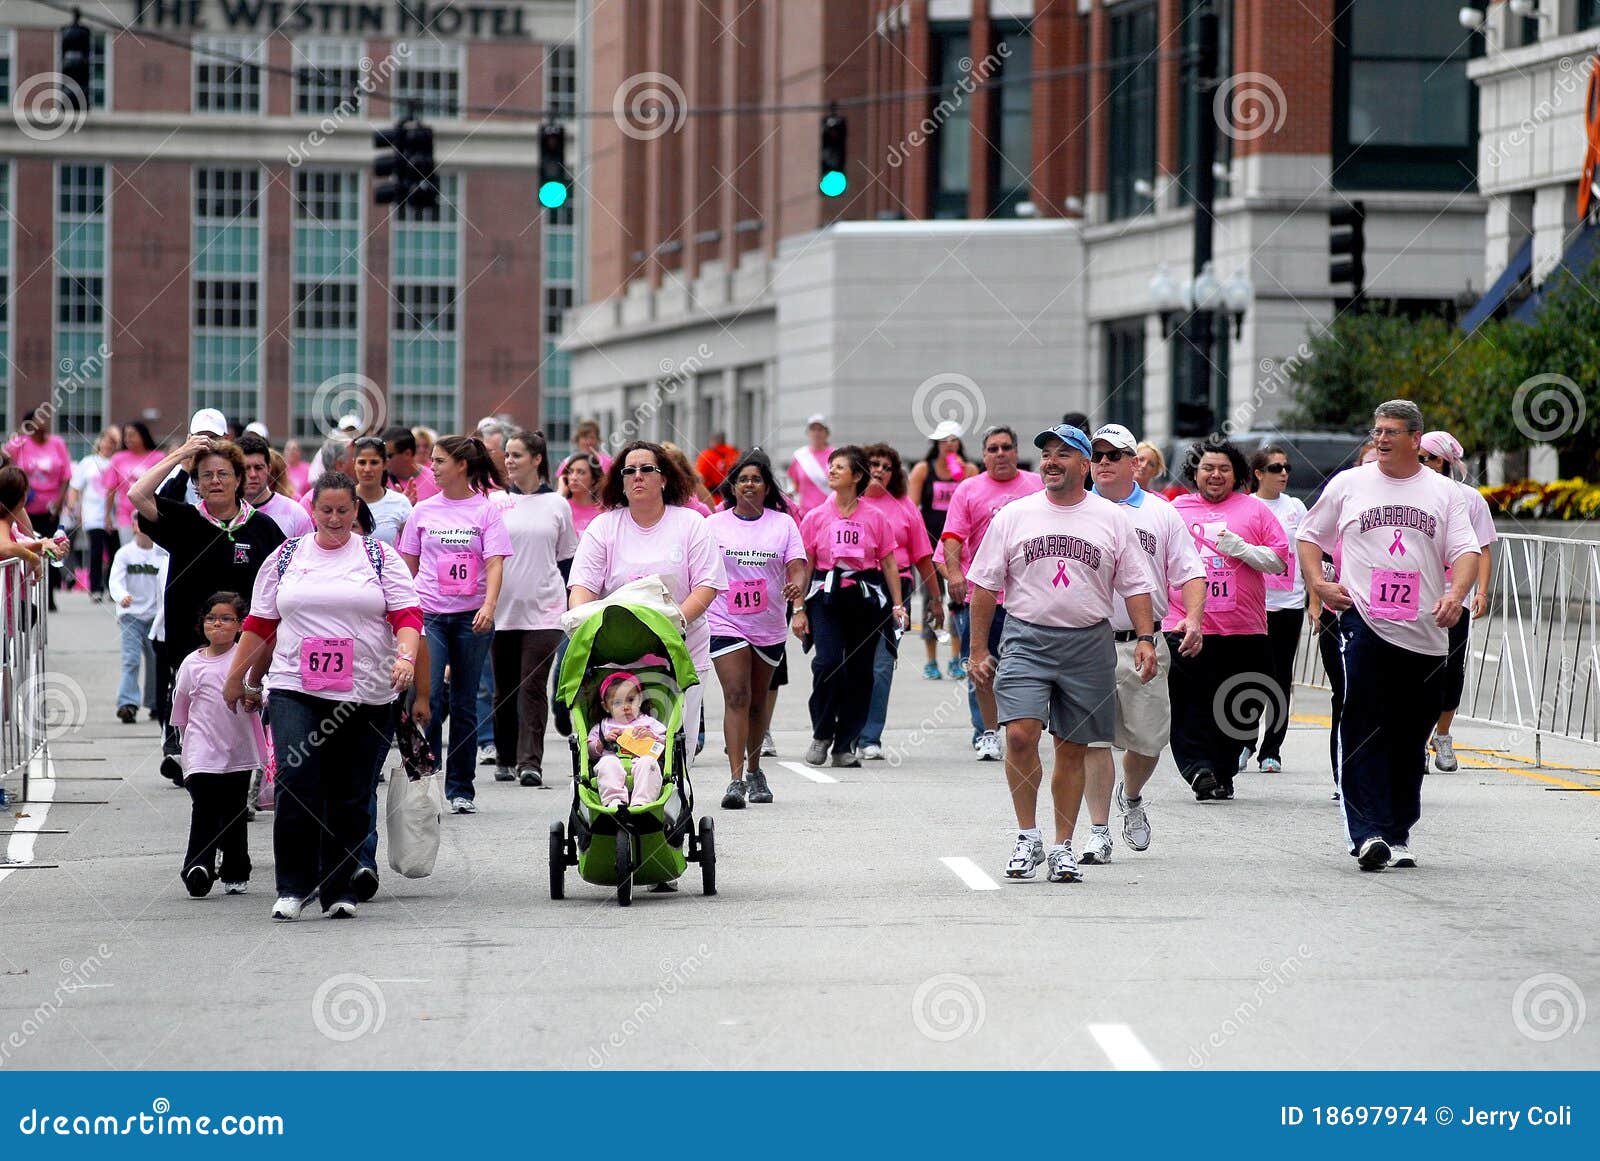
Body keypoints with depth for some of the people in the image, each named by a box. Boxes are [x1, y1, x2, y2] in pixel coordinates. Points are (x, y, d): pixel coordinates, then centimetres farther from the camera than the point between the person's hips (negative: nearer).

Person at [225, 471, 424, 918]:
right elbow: (259, 624, 16)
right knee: (296, 782, -16)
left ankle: (339, 889, 15)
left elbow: (407, 614, -2)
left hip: (365, 696, 0)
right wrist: (239, 678, 16)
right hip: (296, 691, 0)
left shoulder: (380, 557, 6)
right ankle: (292, 887, -7)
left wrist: (406, 655, -20)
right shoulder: (286, 557, 11)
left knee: (352, 797, 3)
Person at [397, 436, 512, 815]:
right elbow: (408, 566, 15)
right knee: (428, 697, -13)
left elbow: (495, 564, -7)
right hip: (428, 613, 1)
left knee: (464, 704, 6)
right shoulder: (424, 511, 8)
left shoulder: (486, 510, 1)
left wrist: (489, 606, -22)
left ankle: (460, 789, 13)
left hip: (472, 617, -1)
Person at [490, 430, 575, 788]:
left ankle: (530, 761, -12)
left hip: (544, 610, -1)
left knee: (533, 686, -9)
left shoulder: (557, 505, 6)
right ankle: (505, 759, 16)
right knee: (505, 688, 6)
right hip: (502, 608, 1)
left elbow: (567, 558, 11)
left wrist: (570, 604, 6)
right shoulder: (495, 502, 5)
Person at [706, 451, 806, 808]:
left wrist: (798, 585, -26)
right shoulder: (714, 524, 2)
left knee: (758, 701, 14)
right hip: (725, 623, -2)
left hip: (769, 627, 2)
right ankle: (736, 780, -19)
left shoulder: (783, 523, 4)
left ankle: (754, 771, 32)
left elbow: (796, 566, -4)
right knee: (736, 697, -15)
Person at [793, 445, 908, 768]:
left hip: (865, 597, 1)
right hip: (826, 597, -1)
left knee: (859, 670, 1)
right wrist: (799, 609, 3)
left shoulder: (875, 518, 4)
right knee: (827, 661, -18)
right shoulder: (815, 517, 5)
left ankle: (845, 745, 10)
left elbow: (889, 564, 9)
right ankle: (822, 734, 0)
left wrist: (897, 605, 4)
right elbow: (804, 566, 7)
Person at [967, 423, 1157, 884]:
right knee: (1020, 735, -17)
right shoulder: (1013, 516, 5)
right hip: (1025, 639, -1)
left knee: (1073, 750, 5)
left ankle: (1063, 847, 15)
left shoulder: (1112, 519, 7)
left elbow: (1136, 585, 8)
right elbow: (985, 585, 7)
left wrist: (1145, 638, -6)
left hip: (1089, 643, 1)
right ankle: (1027, 837, -4)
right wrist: (979, 651, 3)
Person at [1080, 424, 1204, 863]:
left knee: (1148, 739, 5)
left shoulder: (1161, 514, 9)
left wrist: (1193, 618, -9)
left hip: (1145, 644, 1)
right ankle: (1098, 831, -1)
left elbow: (1190, 574, 9)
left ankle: (1131, 797, 36)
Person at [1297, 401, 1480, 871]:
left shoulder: (1444, 492, 8)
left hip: (1425, 634, 2)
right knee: (1364, 732, -13)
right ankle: (1367, 832, -18)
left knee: (1411, 740, 7)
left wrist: (1456, 594, -17)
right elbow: (1308, 535, 16)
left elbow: (1467, 551, 2)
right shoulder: (1347, 485, 8)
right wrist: (1319, 583, -1)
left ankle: (1398, 835, 17)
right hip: (1363, 625, -2)